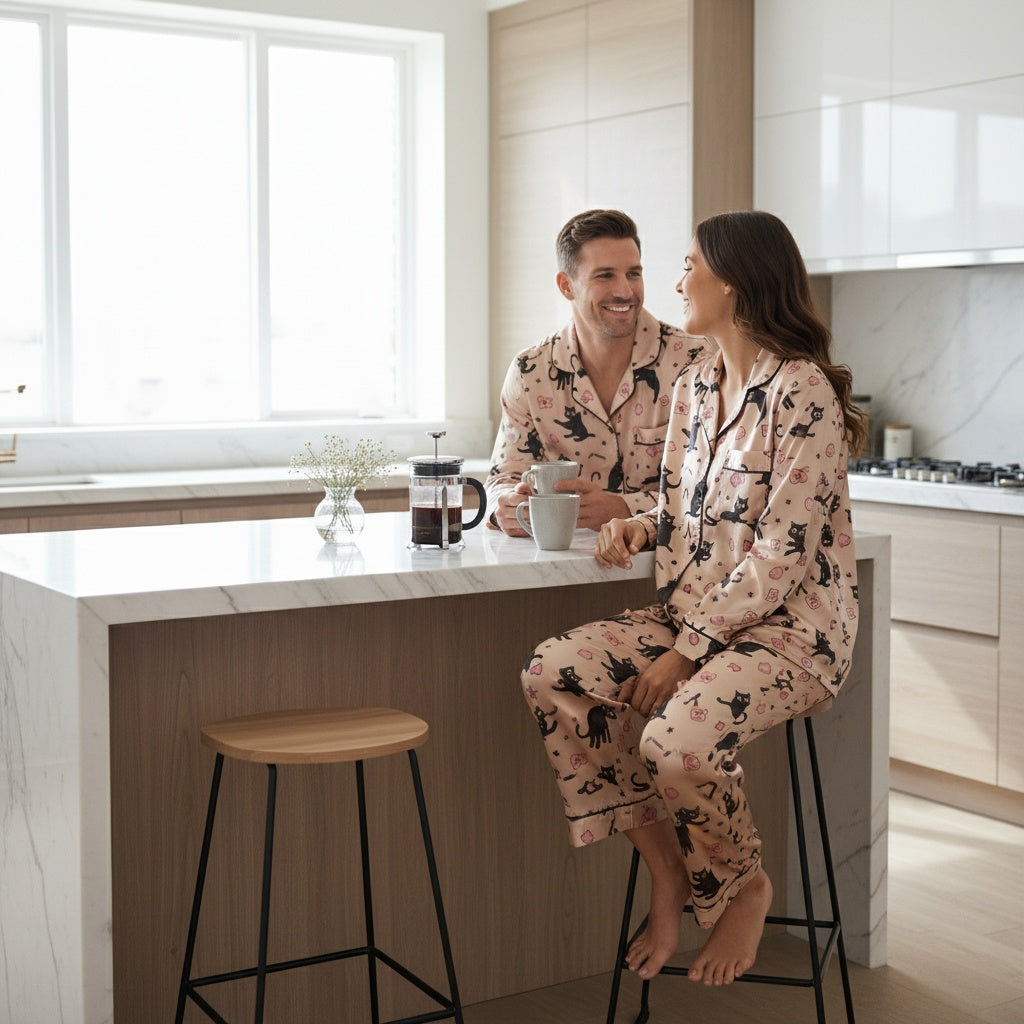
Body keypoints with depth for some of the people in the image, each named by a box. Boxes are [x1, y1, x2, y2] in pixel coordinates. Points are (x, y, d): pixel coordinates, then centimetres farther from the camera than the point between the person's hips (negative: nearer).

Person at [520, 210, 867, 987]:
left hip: (791, 626, -8)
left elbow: (783, 553, -19)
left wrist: (688, 649, -19)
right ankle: (665, 870, -2)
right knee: (552, 672, -14)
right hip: (696, 615, 8)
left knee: (676, 742, -33)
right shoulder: (694, 385, 12)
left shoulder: (802, 393, -15)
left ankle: (744, 888, 2)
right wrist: (642, 527, -2)